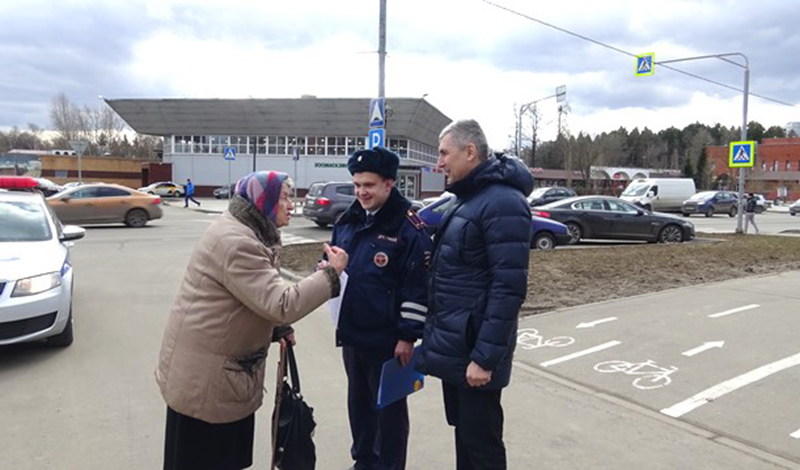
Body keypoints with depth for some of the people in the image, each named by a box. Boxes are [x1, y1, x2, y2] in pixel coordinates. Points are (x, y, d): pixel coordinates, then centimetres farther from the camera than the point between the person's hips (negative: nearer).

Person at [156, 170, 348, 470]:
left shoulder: (248, 232, 9)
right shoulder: (236, 242, -26)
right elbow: (282, 304, -31)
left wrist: (276, 328, 8)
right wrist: (332, 274, -23)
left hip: (229, 367, 10)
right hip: (204, 374, -10)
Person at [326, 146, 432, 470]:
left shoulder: (409, 228, -15)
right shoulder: (348, 221, 6)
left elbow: (418, 288, -16)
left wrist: (408, 336, -16)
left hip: (386, 339, -7)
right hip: (351, 332, 7)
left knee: (389, 405, 9)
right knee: (358, 400, 21)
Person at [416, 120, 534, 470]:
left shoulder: (503, 203, -18)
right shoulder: (466, 200, 12)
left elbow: (509, 288, -23)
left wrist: (485, 357, -22)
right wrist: (434, 333, 15)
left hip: (474, 349, -9)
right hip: (453, 344, 9)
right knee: (463, 431, 20)